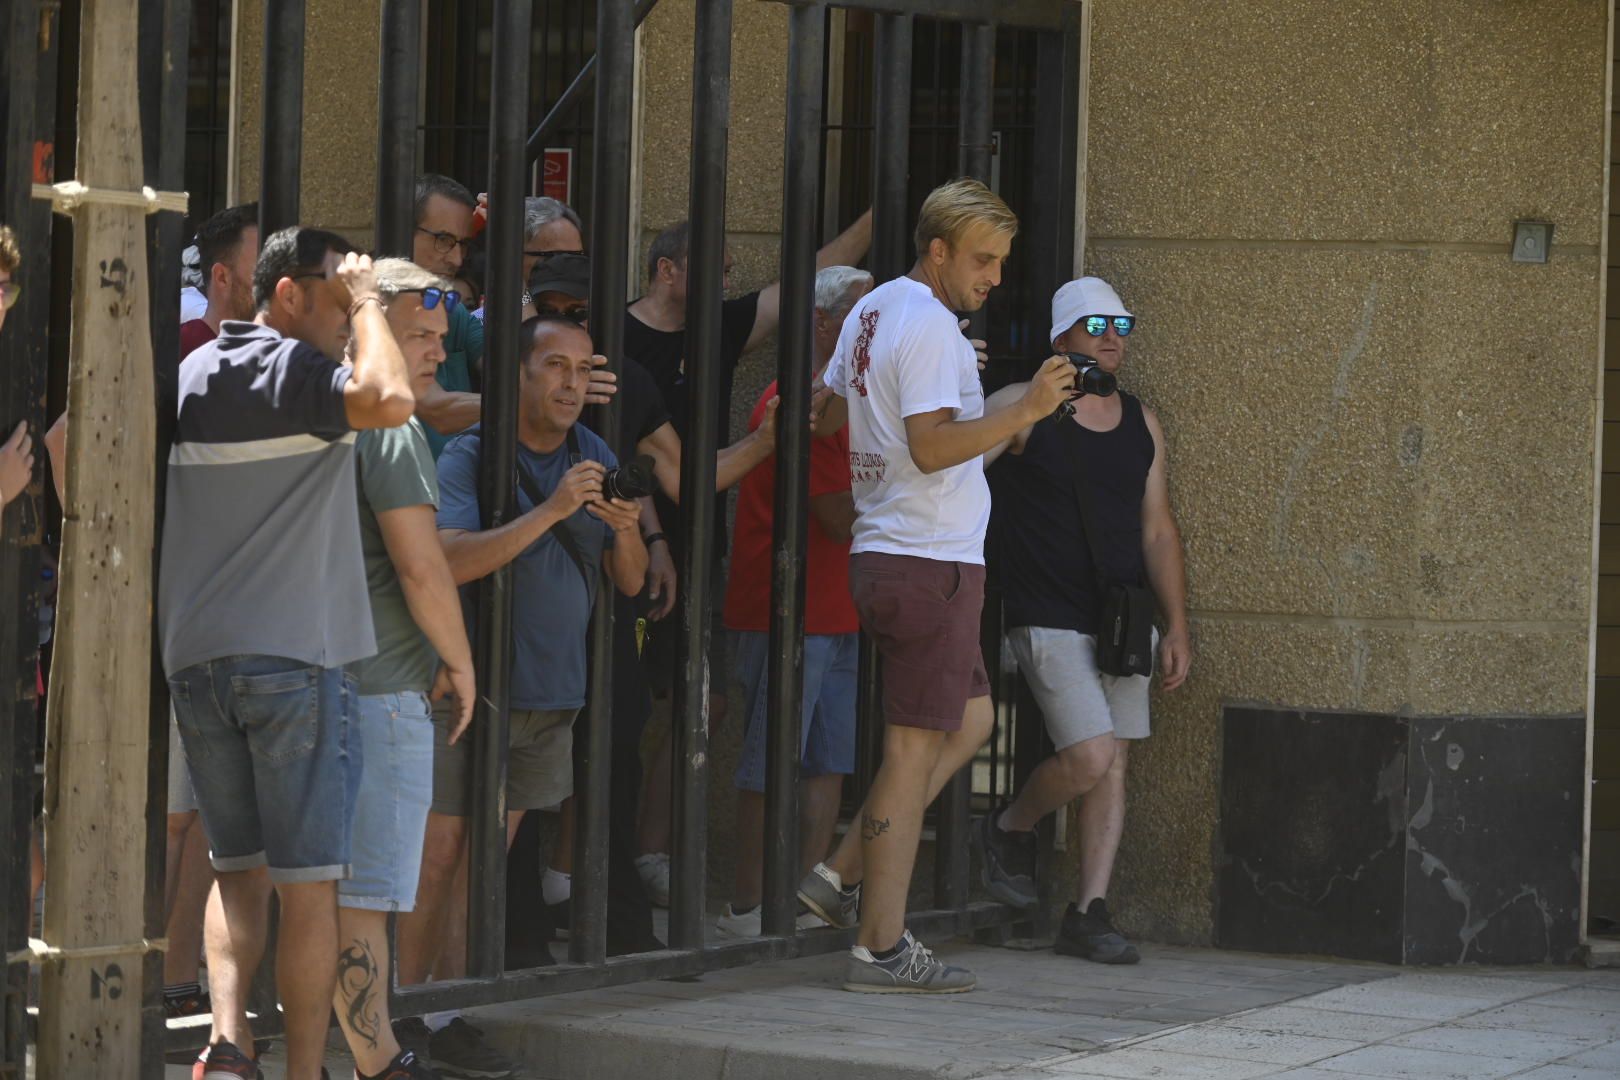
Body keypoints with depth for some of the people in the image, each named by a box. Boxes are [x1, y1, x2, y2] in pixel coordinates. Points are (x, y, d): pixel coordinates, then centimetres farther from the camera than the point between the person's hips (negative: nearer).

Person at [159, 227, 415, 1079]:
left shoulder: (188, 375, 13)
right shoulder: (295, 370, -10)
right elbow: (389, 402, -28)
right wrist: (366, 301, -13)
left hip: (195, 657, 7)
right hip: (295, 656, -6)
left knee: (238, 868, 13)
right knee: (308, 881, 0)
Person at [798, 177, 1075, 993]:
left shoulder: (872, 311, 15)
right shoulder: (929, 325, -16)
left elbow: (827, 416, 25)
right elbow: (932, 446, -24)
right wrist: (1026, 411, -25)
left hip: (882, 554, 10)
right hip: (930, 563, -10)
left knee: (969, 720, 19)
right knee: (916, 746, -6)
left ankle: (846, 875, 15)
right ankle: (881, 948, -4)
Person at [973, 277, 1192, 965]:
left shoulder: (1141, 424, 12)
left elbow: (1157, 529, 14)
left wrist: (1176, 626, 9)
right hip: (1050, 618, -6)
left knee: (1113, 764, 4)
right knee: (1090, 758, -16)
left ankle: (1090, 914, 8)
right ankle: (1009, 830, 14)